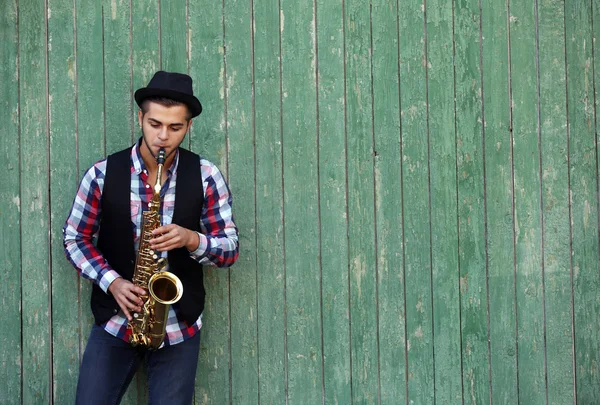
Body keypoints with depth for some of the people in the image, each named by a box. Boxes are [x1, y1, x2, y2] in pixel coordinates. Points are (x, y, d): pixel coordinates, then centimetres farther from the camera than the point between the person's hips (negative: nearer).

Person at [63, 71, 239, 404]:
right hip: (114, 321, 0)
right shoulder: (103, 174, -4)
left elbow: (230, 248, 0)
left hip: (179, 327, 0)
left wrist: (192, 240, -21)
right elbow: (75, 238, 4)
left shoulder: (206, 176, -3)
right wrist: (112, 281, -12)